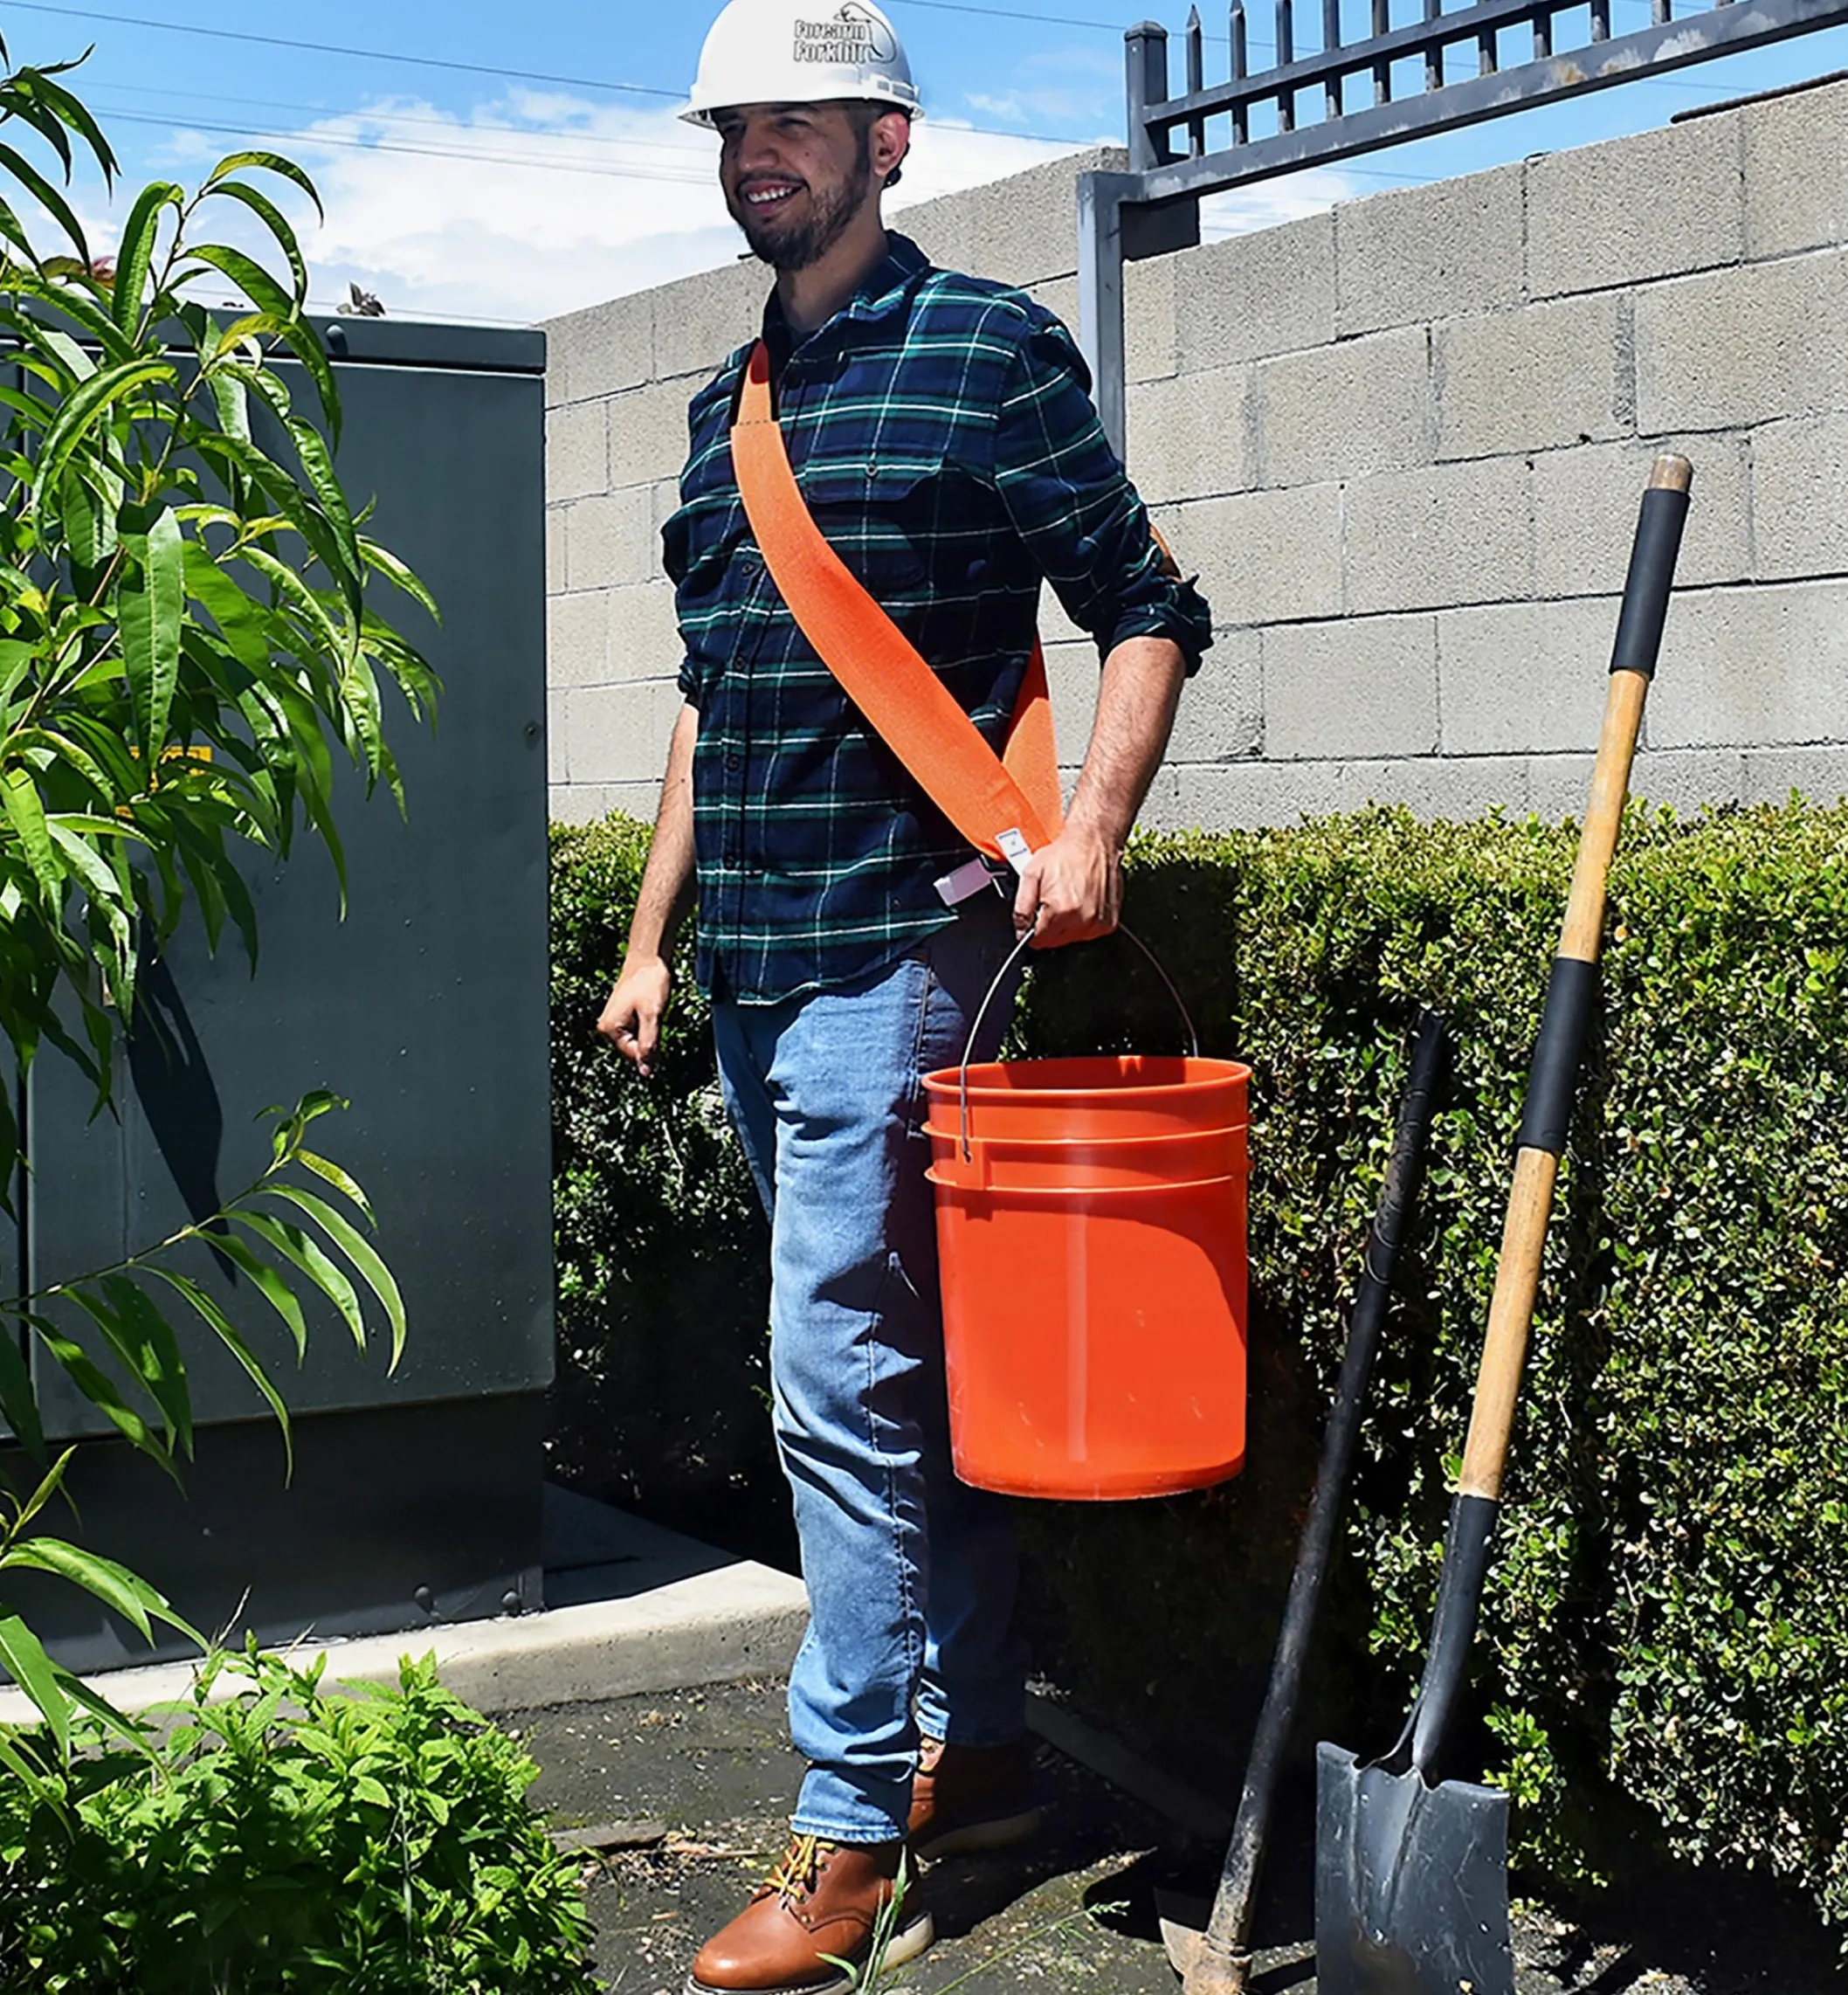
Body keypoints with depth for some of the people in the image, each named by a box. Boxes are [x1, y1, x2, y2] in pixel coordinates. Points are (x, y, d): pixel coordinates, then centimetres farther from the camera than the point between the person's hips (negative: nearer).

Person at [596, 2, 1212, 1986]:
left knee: (843, 1385, -8)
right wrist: (650, 935, 19)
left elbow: (1148, 612, -4)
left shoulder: (986, 350, -3)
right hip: (755, 960, 8)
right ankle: (979, 1751, 25)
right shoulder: (730, 404, 17)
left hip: (899, 938, -7)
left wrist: (1090, 821, -19)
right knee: (910, 1371, 14)